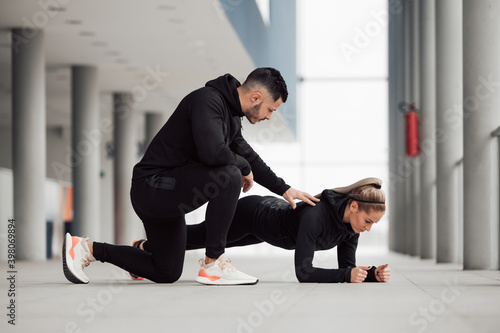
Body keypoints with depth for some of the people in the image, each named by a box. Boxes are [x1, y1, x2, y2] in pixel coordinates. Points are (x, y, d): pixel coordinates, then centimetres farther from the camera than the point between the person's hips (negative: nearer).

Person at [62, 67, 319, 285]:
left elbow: (248, 155, 25)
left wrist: (285, 189, 22)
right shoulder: (207, 101, -20)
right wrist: (244, 168, -17)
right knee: (228, 175, -29)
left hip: (166, 193, 11)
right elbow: (213, 153, -36)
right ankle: (213, 265, -19)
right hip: (152, 185, -11)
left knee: (167, 273, 18)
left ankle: (88, 248, 22)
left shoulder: (230, 113, 11)